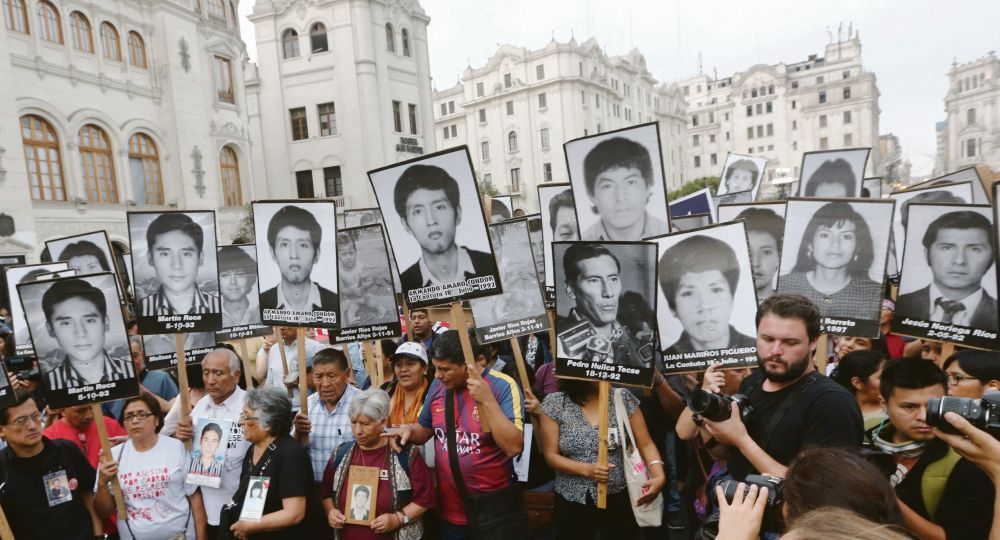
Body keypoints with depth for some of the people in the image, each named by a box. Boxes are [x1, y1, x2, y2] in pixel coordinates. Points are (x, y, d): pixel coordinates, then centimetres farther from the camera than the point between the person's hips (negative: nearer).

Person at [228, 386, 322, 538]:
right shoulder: (253, 449, 2)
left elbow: (294, 514, -26)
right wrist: (240, 527, -7)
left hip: (286, 534, -7)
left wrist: (248, 526, -17)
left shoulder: (291, 455, -23)